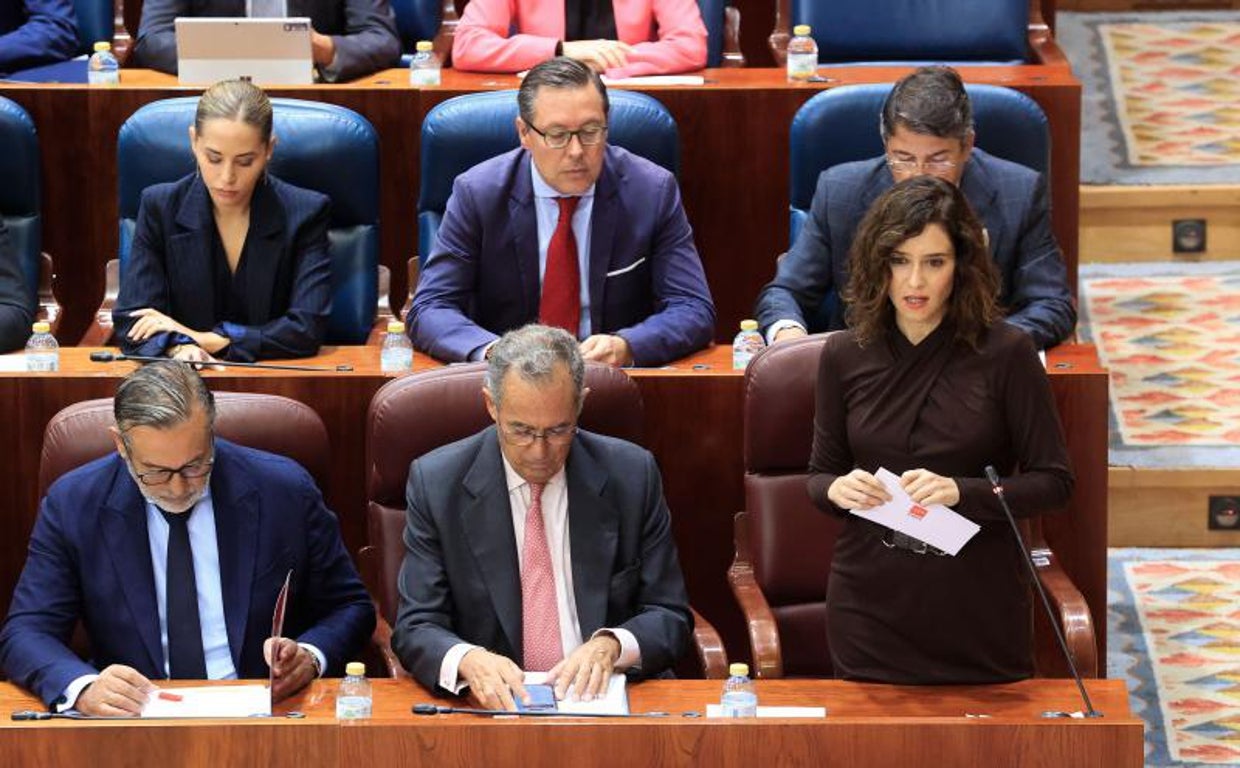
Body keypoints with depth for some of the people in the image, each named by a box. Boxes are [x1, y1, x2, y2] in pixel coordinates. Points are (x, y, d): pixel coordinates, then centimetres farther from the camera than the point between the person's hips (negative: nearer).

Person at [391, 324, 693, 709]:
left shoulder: (631, 475, 1)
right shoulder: (436, 483, -1)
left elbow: (671, 617, 5)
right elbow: (415, 628, -3)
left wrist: (612, 645, -18)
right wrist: (467, 659, -26)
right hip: (494, 702, -4)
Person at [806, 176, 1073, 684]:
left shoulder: (1005, 353, -6)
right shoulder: (844, 356, 3)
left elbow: (1053, 481, -5)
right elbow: (819, 475, 12)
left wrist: (962, 491, -19)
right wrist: (836, 488, -11)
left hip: (977, 609, -2)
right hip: (870, 602, 2)